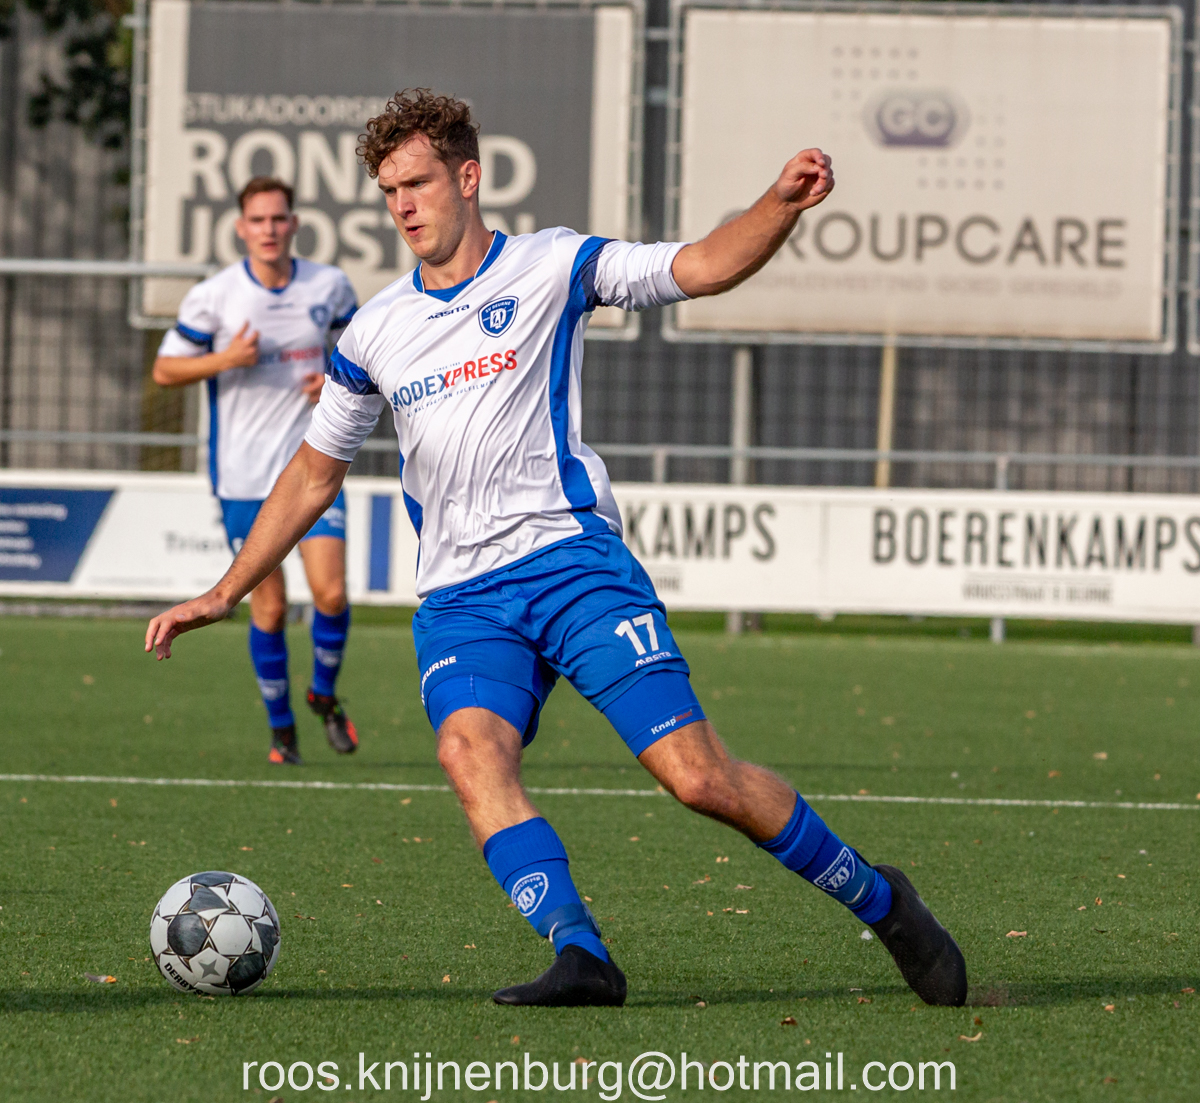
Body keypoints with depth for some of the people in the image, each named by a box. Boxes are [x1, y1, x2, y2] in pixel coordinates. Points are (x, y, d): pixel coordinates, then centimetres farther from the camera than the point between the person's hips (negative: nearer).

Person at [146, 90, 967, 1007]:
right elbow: (315, 474, 26)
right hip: (458, 598, 3)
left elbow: (704, 268, -7)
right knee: (471, 751, -29)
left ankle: (878, 900, 8)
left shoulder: (551, 268, 4)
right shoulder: (374, 334, 15)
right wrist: (225, 594, 23)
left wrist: (783, 205, -26)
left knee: (697, 775, -13)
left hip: (571, 559, -3)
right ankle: (579, 957, -38)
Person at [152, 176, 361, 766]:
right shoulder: (212, 296, -7)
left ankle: (325, 693, 17)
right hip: (244, 474, -1)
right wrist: (226, 359, -18)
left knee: (330, 593, -11)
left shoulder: (330, 286, -1)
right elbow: (164, 369, -1)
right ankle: (281, 728, 18)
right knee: (269, 607, 1)